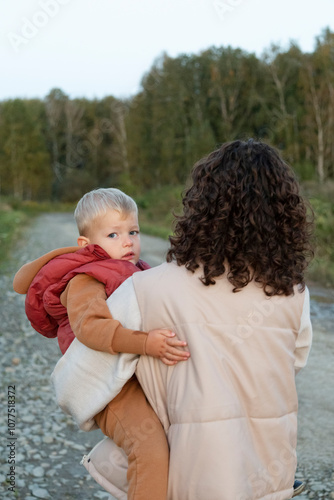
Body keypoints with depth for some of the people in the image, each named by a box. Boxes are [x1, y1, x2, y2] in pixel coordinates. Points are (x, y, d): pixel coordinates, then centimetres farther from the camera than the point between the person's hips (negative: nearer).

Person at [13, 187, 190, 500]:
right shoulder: (85, 281, -11)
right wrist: (144, 343, -39)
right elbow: (89, 326, -30)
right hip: (113, 388, -9)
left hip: (146, 378, 9)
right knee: (151, 450, -28)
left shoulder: (135, 274, 17)